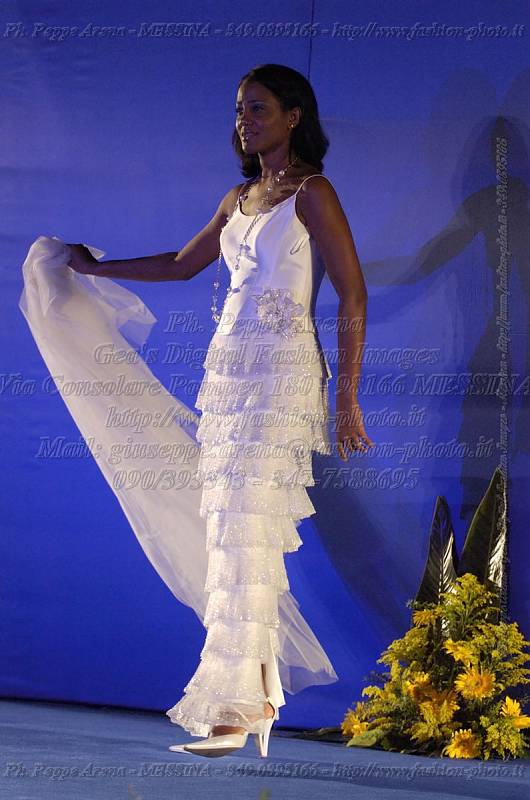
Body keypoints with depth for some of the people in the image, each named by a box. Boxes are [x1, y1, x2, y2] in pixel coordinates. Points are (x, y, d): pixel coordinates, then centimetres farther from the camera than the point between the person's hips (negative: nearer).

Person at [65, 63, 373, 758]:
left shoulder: (311, 193, -4)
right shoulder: (241, 198, 17)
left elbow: (353, 296, -8)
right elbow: (182, 264, 31)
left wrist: (347, 399, -12)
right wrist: (97, 267, 33)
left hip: (281, 374, -7)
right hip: (229, 368, 7)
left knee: (244, 539, -12)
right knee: (236, 539, 3)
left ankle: (232, 713, -13)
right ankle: (257, 698, 6)